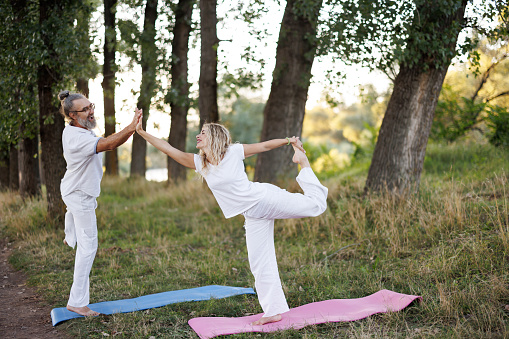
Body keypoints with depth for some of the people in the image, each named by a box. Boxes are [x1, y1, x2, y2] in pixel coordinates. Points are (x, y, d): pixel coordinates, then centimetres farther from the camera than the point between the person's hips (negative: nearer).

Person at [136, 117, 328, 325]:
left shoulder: (234, 152, -8)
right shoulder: (199, 163, 4)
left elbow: (266, 145, -1)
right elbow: (170, 150, 2)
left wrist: (289, 141, -9)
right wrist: (142, 133, 0)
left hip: (264, 198, -4)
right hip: (253, 216, 4)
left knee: (315, 204, -13)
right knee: (260, 264, 3)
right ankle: (274, 311, 15)